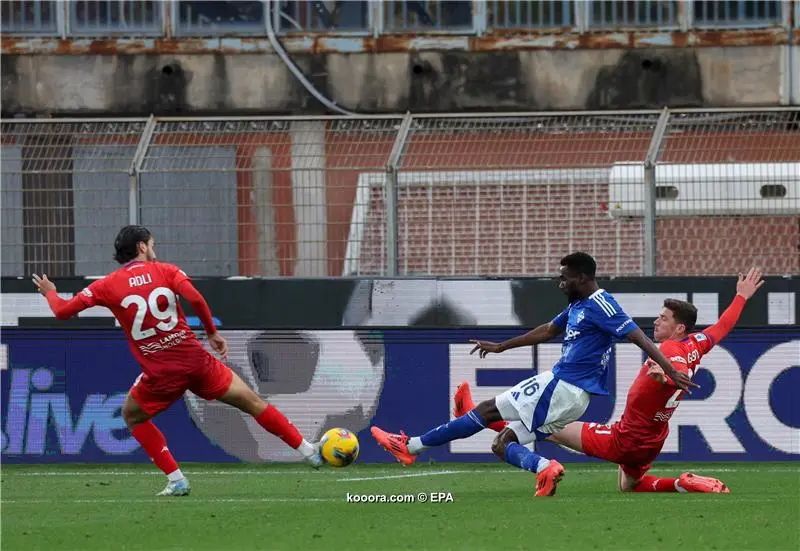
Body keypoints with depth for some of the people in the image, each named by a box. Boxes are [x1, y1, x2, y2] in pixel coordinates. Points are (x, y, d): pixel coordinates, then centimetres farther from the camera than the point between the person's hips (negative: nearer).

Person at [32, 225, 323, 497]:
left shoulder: (108, 285, 4)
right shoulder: (165, 271, 4)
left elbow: (63, 311, 5)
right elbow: (195, 298, -12)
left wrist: (50, 293, 27)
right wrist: (212, 333, 1)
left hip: (160, 373, -1)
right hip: (196, 360, 1)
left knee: (132, 416, 26)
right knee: (251, 402, 11)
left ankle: (176, 480, 16)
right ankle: (309, 452, 12)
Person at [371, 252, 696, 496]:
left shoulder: (601, 306, -12)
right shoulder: (578, 307, 18)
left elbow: (638, 336, -18)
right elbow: (547, 331, 32)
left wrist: (669, 370, -26)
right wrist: (501, 347, 39)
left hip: (562, 389, -10)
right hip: (568, 394, 10)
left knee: (486, 411, -6)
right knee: (502, 445, 7)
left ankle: (410, 446, -3)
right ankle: (544, 468, -19)